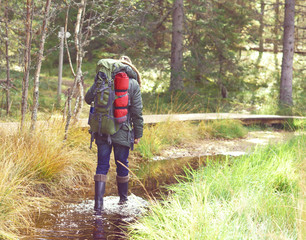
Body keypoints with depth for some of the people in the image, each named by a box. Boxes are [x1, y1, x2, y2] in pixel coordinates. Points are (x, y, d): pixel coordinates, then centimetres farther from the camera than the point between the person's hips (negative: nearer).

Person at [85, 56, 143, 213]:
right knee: (122, 165, 13)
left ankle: (98, 202, -5)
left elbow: (88, 98, 4)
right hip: (122, 132, -1)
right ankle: (123, 199, 29)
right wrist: (138, 134, 3)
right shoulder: (133, 84, -3)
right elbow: (137, 112, -4)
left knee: (102, 166, 5)